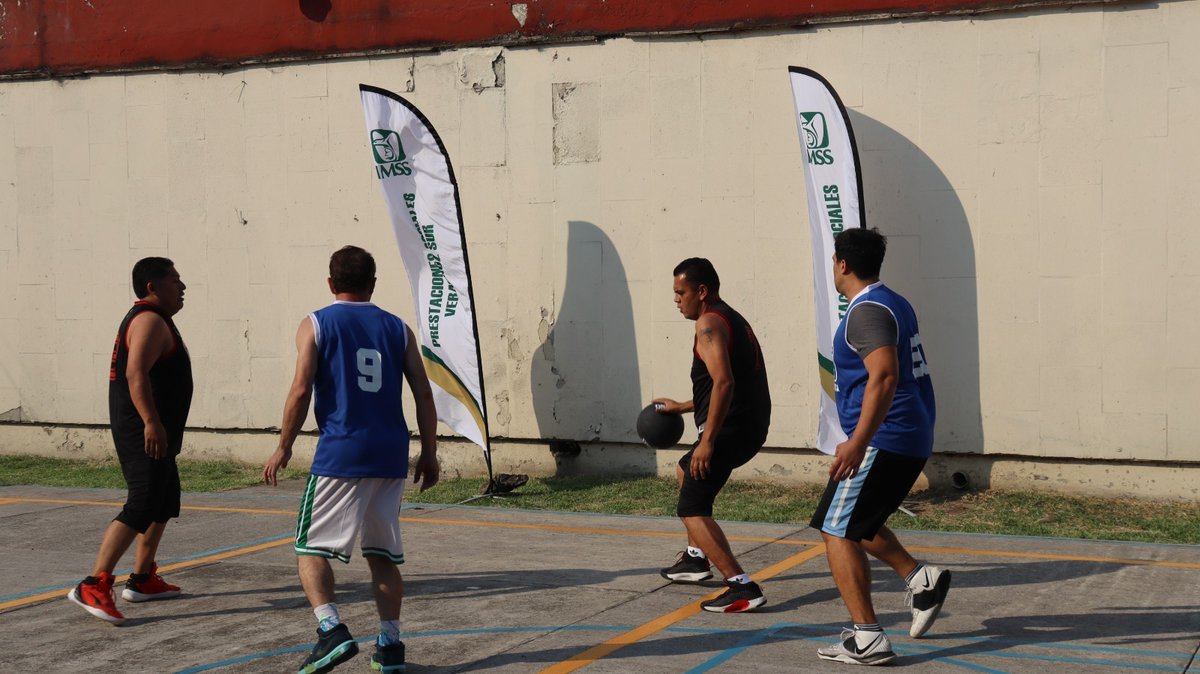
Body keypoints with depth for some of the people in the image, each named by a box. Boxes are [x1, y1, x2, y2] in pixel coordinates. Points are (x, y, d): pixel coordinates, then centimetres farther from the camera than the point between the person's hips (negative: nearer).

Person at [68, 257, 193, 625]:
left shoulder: (152, 319, 20)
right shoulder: (150, 320, -13)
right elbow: (136, 373, -25)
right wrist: (152, 422, -31)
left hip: (153, 433, 11)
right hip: (145, 433, -11)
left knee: (164, 504, 18)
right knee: (140, 508, -16)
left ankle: (142, 579, 26)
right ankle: (93, 585, -19)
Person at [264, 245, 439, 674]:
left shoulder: (316, 325, 2)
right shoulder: (397, 329, 11)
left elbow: (301, 390, -7)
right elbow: (423, 394, 7)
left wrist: (284, 447, 2)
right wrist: (429, 453, 13)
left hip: (340, 454, -4)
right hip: (390, 456, 4)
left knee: (311, 548, 4)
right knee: (383, 554, 13)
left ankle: (332, 631, -14)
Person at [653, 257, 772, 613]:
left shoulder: (709, 322, -11)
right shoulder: (733, 320, 21)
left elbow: (723, 382, -25)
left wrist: (707, 441, -27)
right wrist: (682, 407, 34)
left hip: (731, 428, -11)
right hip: (750, 426, 11)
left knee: (691, 509, -11)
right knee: (686, 471, 32)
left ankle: (743, 588, -21)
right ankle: (696, 557, 39)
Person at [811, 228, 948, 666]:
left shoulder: (866, 311, -15)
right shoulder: (895, 304, 16)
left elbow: (885, 376, -28)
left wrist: (858, 443, -31)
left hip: (883, 440, -10)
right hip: (912, 440, 10)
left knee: (837, 533, -5)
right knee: (855, 523, 24)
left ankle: (867, 641, -9)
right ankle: (921, 578, 13)